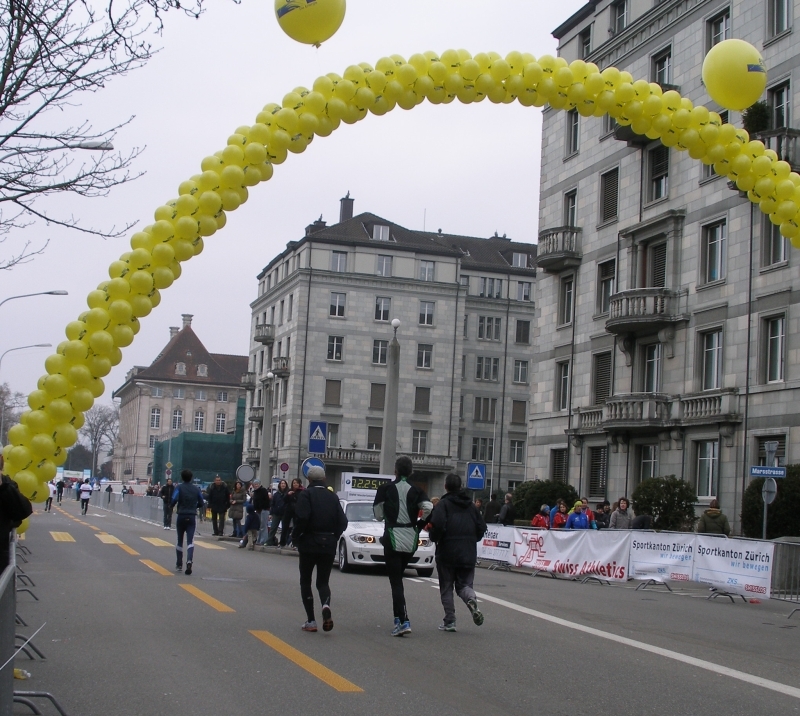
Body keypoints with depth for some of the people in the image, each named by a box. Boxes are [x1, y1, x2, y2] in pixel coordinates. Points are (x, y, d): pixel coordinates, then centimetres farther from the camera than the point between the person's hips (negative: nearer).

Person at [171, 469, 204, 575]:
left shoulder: (179, 487, -4)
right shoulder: (196, 489, 5)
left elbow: (174, 499, -18)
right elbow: (201, 504, 7)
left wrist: (172, 506, 3)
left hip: (181, 517, -1)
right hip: (192, 518, 1)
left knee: (180, 541, 14)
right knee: (190, 541, -6)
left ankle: (179, 565, 21)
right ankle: (189, 561, -29)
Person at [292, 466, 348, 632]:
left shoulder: (305, 495, -7)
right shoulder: (332, 497, 7)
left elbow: (302, 518, -21)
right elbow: (342, 522, 1)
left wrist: (295, 537, -8)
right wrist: (333, 537, 13)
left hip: (309, 544, -4)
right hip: (329, 545, 4)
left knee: (305, 581, 10)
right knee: (323, 581, 12)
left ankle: (311, 620, 4)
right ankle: (326, 605, -20)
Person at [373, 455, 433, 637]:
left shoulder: (385, 489, -5)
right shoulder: (416, 490, 2)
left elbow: (378, 515, -2)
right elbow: (428, 508, -14)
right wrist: (419, 523, 2)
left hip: (393, 539, -4)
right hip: (411, 541, 4)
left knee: (396, 581, -4)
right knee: (398, 577, 20)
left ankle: (403, 621, -16)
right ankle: (398, 618, 19)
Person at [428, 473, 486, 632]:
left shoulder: (443, 504, -6)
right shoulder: (471, 506, 10)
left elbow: (438, 525, -20)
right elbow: (482, 527, 9)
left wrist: (434, 538, -1)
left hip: (447, 553, -4)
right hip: (468, 554, 4)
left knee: (446, 588, 7)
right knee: (464, 584, 11)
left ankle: (449, 621, 3)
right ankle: (471, 599, -22)